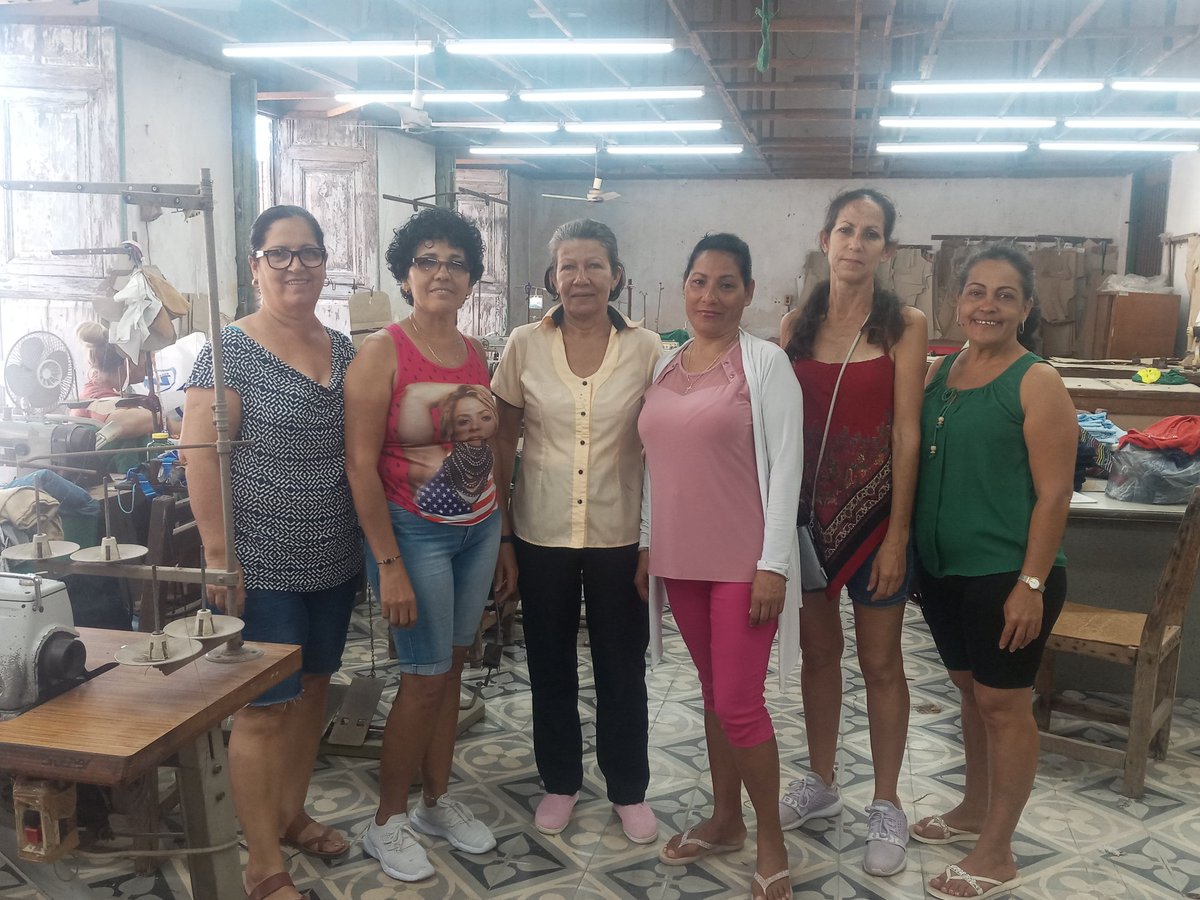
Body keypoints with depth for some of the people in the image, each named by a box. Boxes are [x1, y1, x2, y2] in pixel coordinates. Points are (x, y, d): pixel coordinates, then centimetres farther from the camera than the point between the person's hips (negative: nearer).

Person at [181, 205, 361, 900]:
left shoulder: (343, 349, 7)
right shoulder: (230, 349, -10)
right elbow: (201, 454, -13)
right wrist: (218, 556, -16)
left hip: (334, 559, 6)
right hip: (262, 565, -6)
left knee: (313, 689, 17)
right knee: (266, 708, 1)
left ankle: (291, 813, 37)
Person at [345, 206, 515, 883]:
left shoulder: (477, 355, 7)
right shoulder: (382, 353, -11)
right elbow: (361, 465, -14)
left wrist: (504, 540, 12)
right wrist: (389, 566, -17)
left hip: (480, 530, 6)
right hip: (415, 532, -5)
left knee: (452, 667, 14)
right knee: (426, 676, 0)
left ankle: (438, 801, 31)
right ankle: (388, 822, 19)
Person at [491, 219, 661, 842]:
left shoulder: (645, 349, -4)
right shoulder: (524, 346, -3)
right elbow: (504, 442, 2)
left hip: (620, 534, -1)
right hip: (542, 533, 1)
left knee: (622, 667, 11)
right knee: (550, 664, 14)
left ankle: (629, 790, 30)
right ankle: (559, 781, 34)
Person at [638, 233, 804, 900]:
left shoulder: (765, 362, -7)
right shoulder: (665, 366, 10)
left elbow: (785, 465, -11)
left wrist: (774, 564, -15)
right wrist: (647, 545, 12)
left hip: (744, 561, -5)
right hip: (681, 559, 6)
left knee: (739, 702, -3)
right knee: (714, 691, 16)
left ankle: (772, 842, 17)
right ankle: (725, 819, 32)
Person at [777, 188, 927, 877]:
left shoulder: (905, 325, -6)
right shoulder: (797, 326, 5)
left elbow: (907, 432, -10)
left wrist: (897, 534, -13)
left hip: (874, 504, -3)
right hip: (808, 504, 4)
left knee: (880, 661, 7)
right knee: (818, 648, 15)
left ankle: (887, 806, 23)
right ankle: (821, 782, 33)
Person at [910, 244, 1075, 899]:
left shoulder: (1037, 384, -11)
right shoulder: (939, 372, 7)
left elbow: (1053, 494, -13)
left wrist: (1032, 583, -17)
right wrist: (911, 549, 10)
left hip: (1005, 574, -6)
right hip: (941, 568, 6)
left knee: (1003, 701, 3)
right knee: (970, 690, 19)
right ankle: (974, 810, 38)